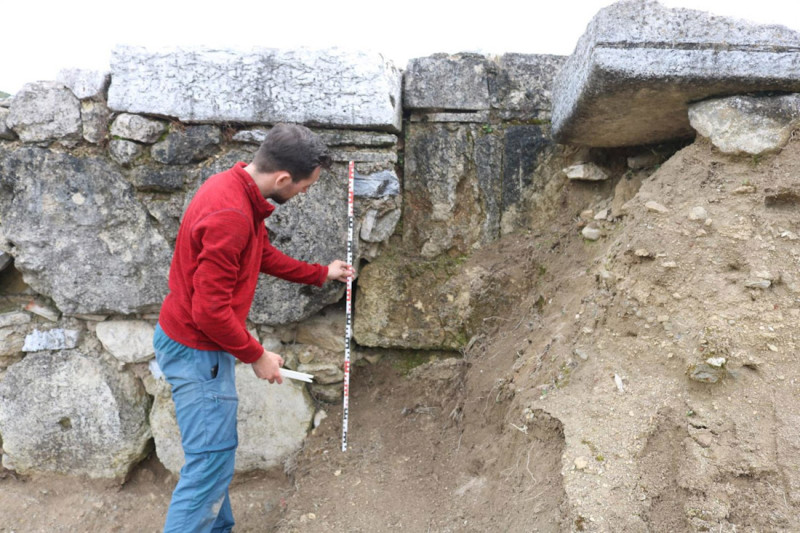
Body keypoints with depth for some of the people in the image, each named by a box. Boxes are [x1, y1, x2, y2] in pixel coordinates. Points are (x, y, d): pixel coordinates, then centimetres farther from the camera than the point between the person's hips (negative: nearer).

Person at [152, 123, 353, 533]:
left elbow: (264, 253, 17)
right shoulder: (230, 216, -30)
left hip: (198, 342, 10)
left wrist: (321, 274, 23)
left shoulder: (240, 190, 1)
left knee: (216, 451, 20)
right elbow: (211, 310, -28)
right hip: (197, 351, -10)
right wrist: (256, 356, -15)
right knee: (211, 464, 0)